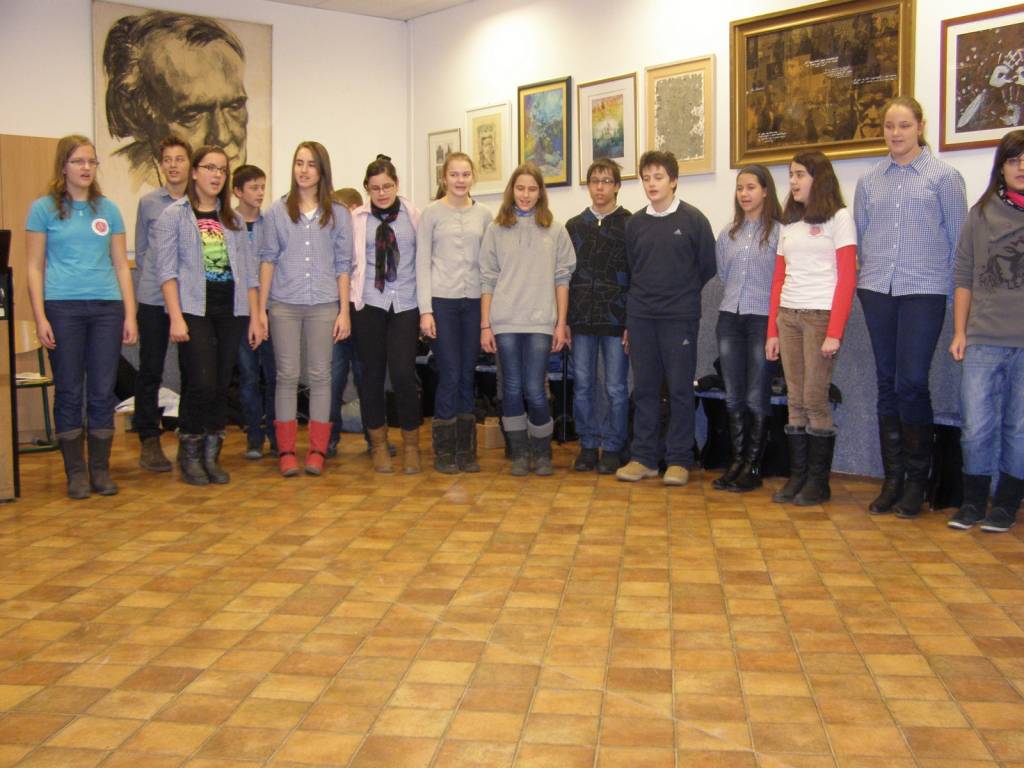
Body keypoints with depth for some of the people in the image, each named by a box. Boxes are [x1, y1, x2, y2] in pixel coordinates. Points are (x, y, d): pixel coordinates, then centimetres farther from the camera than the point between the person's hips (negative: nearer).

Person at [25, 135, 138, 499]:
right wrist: (40, 318, -7)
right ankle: (76, 472, 12)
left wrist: (130, 315, 4)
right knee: (69, 392, 3)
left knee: (102, 392, 4)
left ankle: (100, 469, 14)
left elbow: (121, 265, 12)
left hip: (107, 308, 2)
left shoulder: (108, 209, 11)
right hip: (62, 308, -2)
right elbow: (34, 267, 1)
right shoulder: (44, 208, 3)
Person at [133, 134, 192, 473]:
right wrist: (153, 280, 8)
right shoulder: (148, 203, 5)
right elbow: (140, 250, 11)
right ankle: (149, 441, 12)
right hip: (153, 299, 0)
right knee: (150, 370, 3)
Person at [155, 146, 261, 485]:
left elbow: (248, 272, 13)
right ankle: (190, 456, 7)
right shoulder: (174, 215, 2)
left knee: (221, 387, 5)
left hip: (230, 311, 4)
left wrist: (255, 317, 6)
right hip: (194, 310, -4)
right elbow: (167, 270, -5)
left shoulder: (234, 220, 15)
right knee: (202, 383, -11)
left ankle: (212, 457, 15)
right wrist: (176, 317, -14)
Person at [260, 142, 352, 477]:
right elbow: (268, 260, 6)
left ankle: (317, 451, 10)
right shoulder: (277, 212, 6)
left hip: (323, 305, 0)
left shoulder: (338, 214, 6)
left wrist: (344, 311, 0)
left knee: (320, 376, 3)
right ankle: (286, 451, 8)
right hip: (284, 305, 0)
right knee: (287, 376, 2)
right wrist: (260, 309, 1)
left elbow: (343, 265, 5)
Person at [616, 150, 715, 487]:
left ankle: (679, 460, 9)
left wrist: (683, 294, 9)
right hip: (641, 317, 4)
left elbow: (707, 267, 2)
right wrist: (629, 319, 12)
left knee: (680, 389, 1)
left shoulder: (693, 219, -3)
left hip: (679, 318, -4)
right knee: (644, 389, 8)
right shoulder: (635, 223, 8)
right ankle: (643, 458, 15)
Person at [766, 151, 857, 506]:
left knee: (815, 400, -5)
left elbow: (846, 277, -7)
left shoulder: (839, 217, 0)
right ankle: (797, 476, 12)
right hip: (788, 317, 6)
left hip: (820, 315, -5)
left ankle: (819, 481, 5)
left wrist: (835, 332, -15)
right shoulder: (789, 222, 18)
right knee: (795, 402, 6)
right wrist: (772, 330, 9)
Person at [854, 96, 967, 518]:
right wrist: (865, 278, 12)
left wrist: (959, 291, 1)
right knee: (888, 384, 7)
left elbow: (959, 239, 3)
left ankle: (917, 479, 6)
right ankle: (892, 479, 15)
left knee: (912, 382, -9)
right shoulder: (869, 181, 12)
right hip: (877, 290, 4)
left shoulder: (944, 177, 2)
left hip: (924, 291, -4)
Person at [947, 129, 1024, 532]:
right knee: (976, 427, 3)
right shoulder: (981, 214, 8)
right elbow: (963, 276, 10)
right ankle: (972, 502, 19)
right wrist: (959, 332, 5)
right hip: (984, 340, 1)